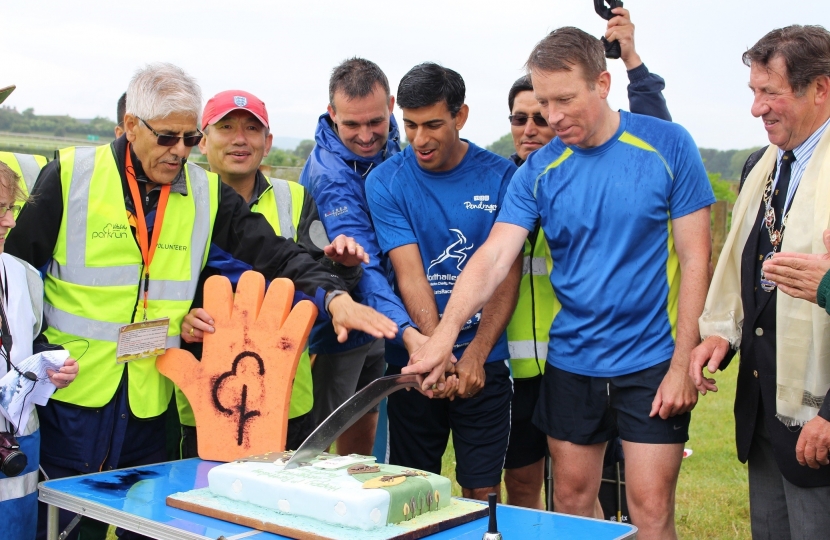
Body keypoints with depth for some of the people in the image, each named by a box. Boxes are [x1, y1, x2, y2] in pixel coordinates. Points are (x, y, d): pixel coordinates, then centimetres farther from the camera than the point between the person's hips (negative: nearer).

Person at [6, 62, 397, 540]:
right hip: (69, 394, -2)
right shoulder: (71, 176, -3)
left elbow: (275, 253, -3)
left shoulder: (207, 193, 4)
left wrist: (334, 297, -20)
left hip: (149, 403, 2)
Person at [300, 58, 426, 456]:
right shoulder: (329, 174, -27)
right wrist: (407, 331, -47)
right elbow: (362, 267, -35)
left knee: (363, 437, 18)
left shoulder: (389, 143, -3)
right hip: (334, 329, -7)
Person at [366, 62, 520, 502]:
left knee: (482, 491, 6)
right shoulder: (385, 182, -4)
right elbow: (411, 276, -12)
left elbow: (507, 276, -5)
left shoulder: (499, 176, -2)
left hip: (484, 363, 0)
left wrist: (475, 355, -16)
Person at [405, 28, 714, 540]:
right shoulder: (539, 170, -1)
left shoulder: (667, 145, -8)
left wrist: (683, 365, -10)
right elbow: (493, 258, -9)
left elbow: (695, 258, -7)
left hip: (651, 363, -3)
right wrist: (445, 333, -24)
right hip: (571, 362, 3)